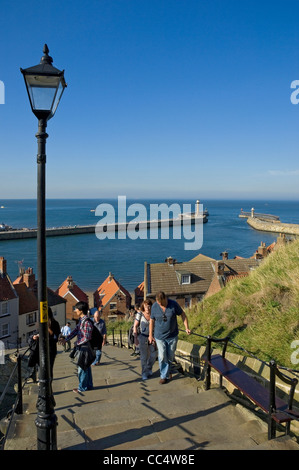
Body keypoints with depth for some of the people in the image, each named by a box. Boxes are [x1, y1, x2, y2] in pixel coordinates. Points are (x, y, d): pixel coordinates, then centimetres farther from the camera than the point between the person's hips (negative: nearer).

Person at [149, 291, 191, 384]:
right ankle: (164, 376, 16)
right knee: (162, 357, -2)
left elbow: (183, 314, -2)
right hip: (160, 336, 0)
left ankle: (167, 370, 40)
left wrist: (187, 328, -7)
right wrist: (150, 335, 4)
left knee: (170, 356, 12)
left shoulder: (173, 304, -15)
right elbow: (152, 321, 1)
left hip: (172, 336, 0)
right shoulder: (154, 306, -11)